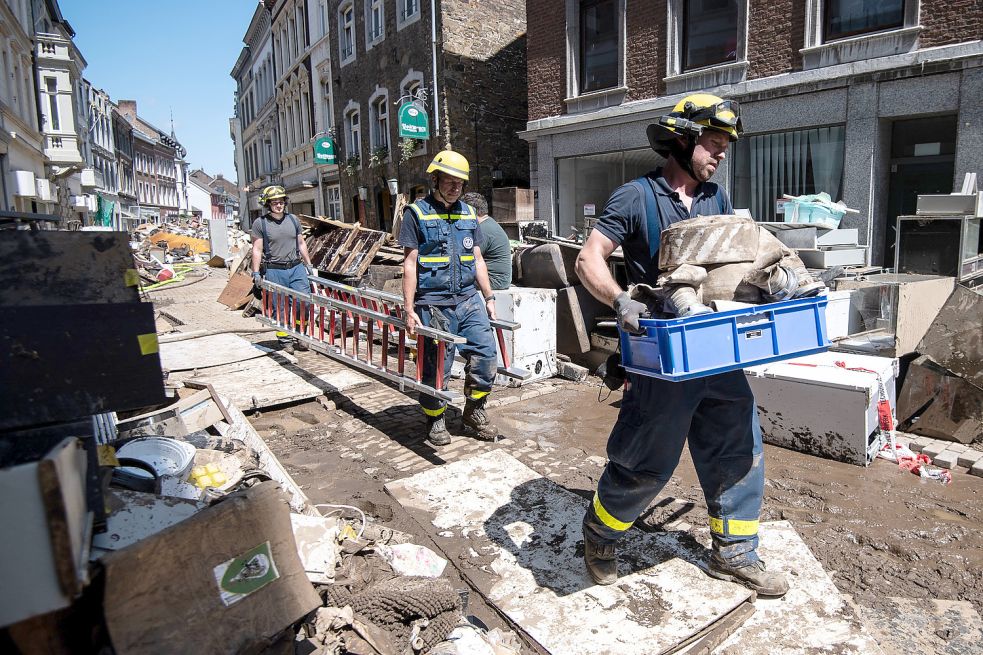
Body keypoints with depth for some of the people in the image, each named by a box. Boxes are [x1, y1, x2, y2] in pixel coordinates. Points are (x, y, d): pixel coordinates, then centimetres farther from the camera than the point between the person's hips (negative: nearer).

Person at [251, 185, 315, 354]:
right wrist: (256, 272, -7)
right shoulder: (260, 223, -1)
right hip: (274, 271, -3)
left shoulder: (293, 219, 11)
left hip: (296, 268, 3)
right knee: (281, 308, 1)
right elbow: (257, 250, -2)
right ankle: (285, 340, 12)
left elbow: (301, 244, 17)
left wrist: (308, 265, 16)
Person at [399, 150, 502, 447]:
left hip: (469, 300, 5)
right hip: (434, 304, -4)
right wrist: (409, 309, -9)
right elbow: (410, 264, -5)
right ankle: (435, 420, 24)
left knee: (486, 356, -2)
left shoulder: (469, 213, 14)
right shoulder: (416, 213, -1)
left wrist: (488, 297, 13)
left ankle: (474, 411, 20)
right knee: (436, 367, 3)